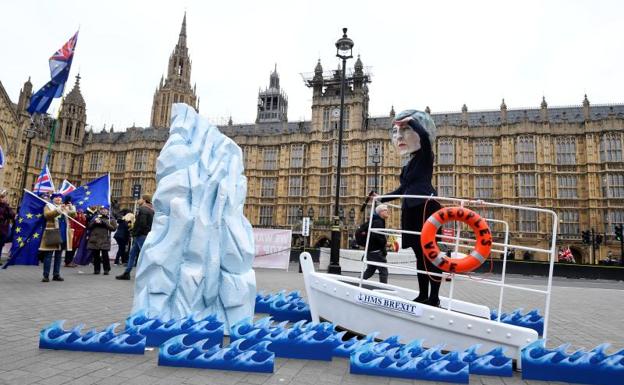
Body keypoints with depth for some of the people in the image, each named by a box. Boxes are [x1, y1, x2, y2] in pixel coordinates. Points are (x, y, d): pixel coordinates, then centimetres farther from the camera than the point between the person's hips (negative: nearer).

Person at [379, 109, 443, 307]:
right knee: (420, 254, 11)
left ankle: (434, 297, -2)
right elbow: (403, 189, 33)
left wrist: (411, 120, -7)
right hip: (412, 210, 9)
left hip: (425, 207, -9)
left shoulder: (425, 156, 2)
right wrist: (382, 198, 33)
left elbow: (425, 135, -20)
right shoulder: (409, 165, 26)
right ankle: (423, 295, 18)